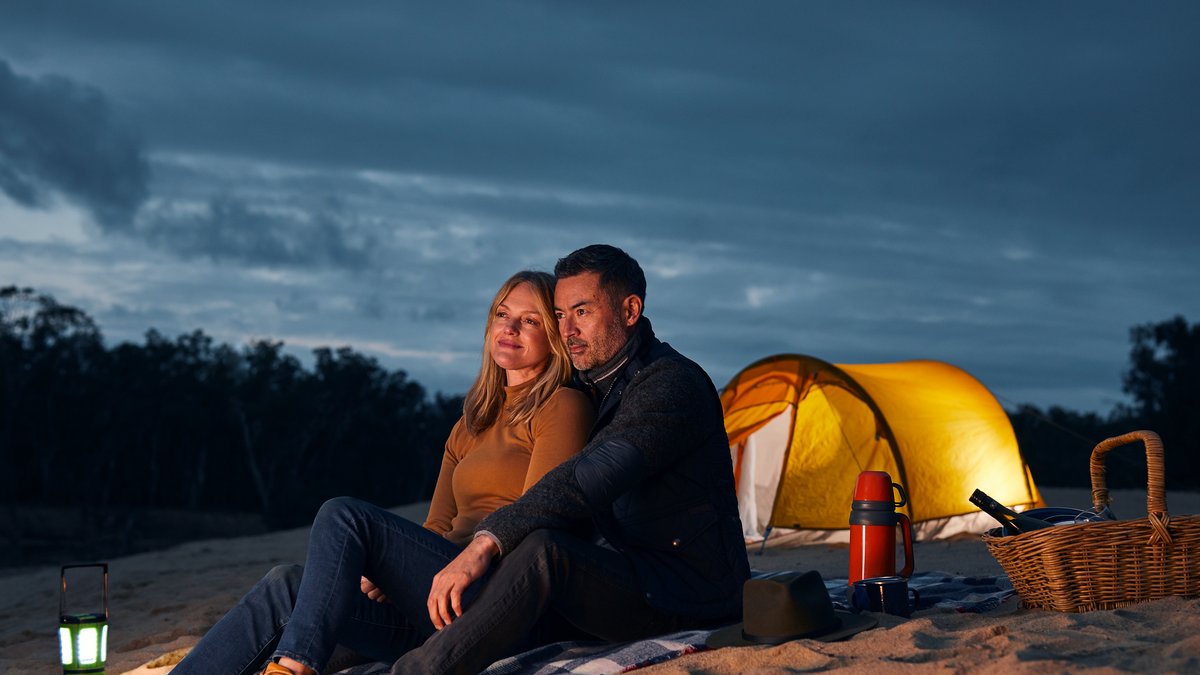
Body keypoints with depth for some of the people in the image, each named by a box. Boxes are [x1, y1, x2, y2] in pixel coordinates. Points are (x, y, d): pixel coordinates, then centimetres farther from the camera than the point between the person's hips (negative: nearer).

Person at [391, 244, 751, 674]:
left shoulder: (672, 385, -16)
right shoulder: (592, 386, 16)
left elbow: (592, 478, -31)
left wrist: (486, 543, -38)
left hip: (688, 596, -9)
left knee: (543, 553, -33)